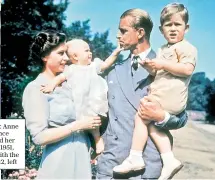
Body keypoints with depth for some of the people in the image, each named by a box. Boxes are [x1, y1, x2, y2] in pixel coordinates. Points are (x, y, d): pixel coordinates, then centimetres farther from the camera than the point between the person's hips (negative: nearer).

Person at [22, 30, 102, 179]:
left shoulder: (67, 84, 7)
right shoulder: (36, 89, -12)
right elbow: (39, 136, -18)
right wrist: (79, 125, -17)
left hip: (82, 160, 7)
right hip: (60, 166, -6)